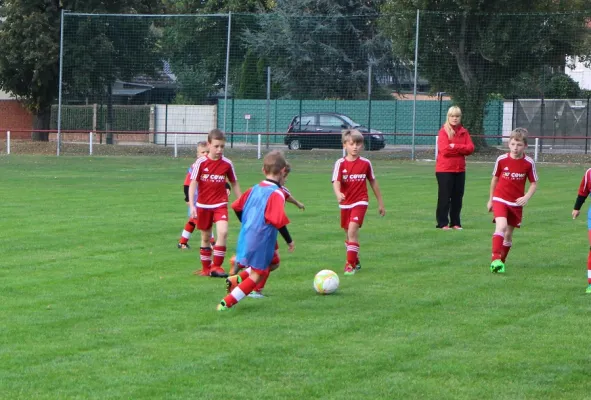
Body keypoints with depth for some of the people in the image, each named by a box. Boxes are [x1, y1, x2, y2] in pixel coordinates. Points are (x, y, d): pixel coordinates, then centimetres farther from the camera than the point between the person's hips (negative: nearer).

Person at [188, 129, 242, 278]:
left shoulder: (227, 164, -3)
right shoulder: (201, 162, -8)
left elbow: (234, 184, 9)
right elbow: (193, 184, -9)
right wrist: (192, 205, -18)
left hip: (220, 204, 0)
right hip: (203, 205, 0)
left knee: (223, 232, -20)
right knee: (205, 237, 11)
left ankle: (216, 266, -12)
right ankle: (206, 268, 25)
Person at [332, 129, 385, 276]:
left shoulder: (365, 163, -2)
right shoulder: (340, 163, -6)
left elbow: (373, 182, 9)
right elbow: (336, 182, -18)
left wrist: (380, 202, 14)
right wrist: (338, 194, -40)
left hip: (360, 202, -2)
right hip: (345, 203, 2)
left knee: (352, 231, -19)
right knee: (348, 234, 15)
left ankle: (350, 265, -16)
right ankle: (355, 261, 36)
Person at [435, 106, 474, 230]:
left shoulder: (464, 132, 9)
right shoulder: (443, 131, -5)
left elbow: (470, 148, -2)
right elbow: (444, 149, -17)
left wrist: (454, 147, -13)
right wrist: (461, 149, -8)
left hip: (459, 169, 5)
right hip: (444, 169, -5)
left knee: (458, 197, 8)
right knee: (444, 197, -2)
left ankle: (455, 223, 16)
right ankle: (442, 223, 3)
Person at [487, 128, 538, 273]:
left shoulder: (528, 163, -7)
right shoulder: (501, 160, -6)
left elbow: (534, 183, 1)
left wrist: (526, 197, -16)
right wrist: (490, 200, 15)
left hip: (516, 203, 2)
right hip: (500, 200, -2)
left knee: (509, 234, 9)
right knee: (501, 226, -23)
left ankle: (501, 262, 25)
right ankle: (495, 259, -29)